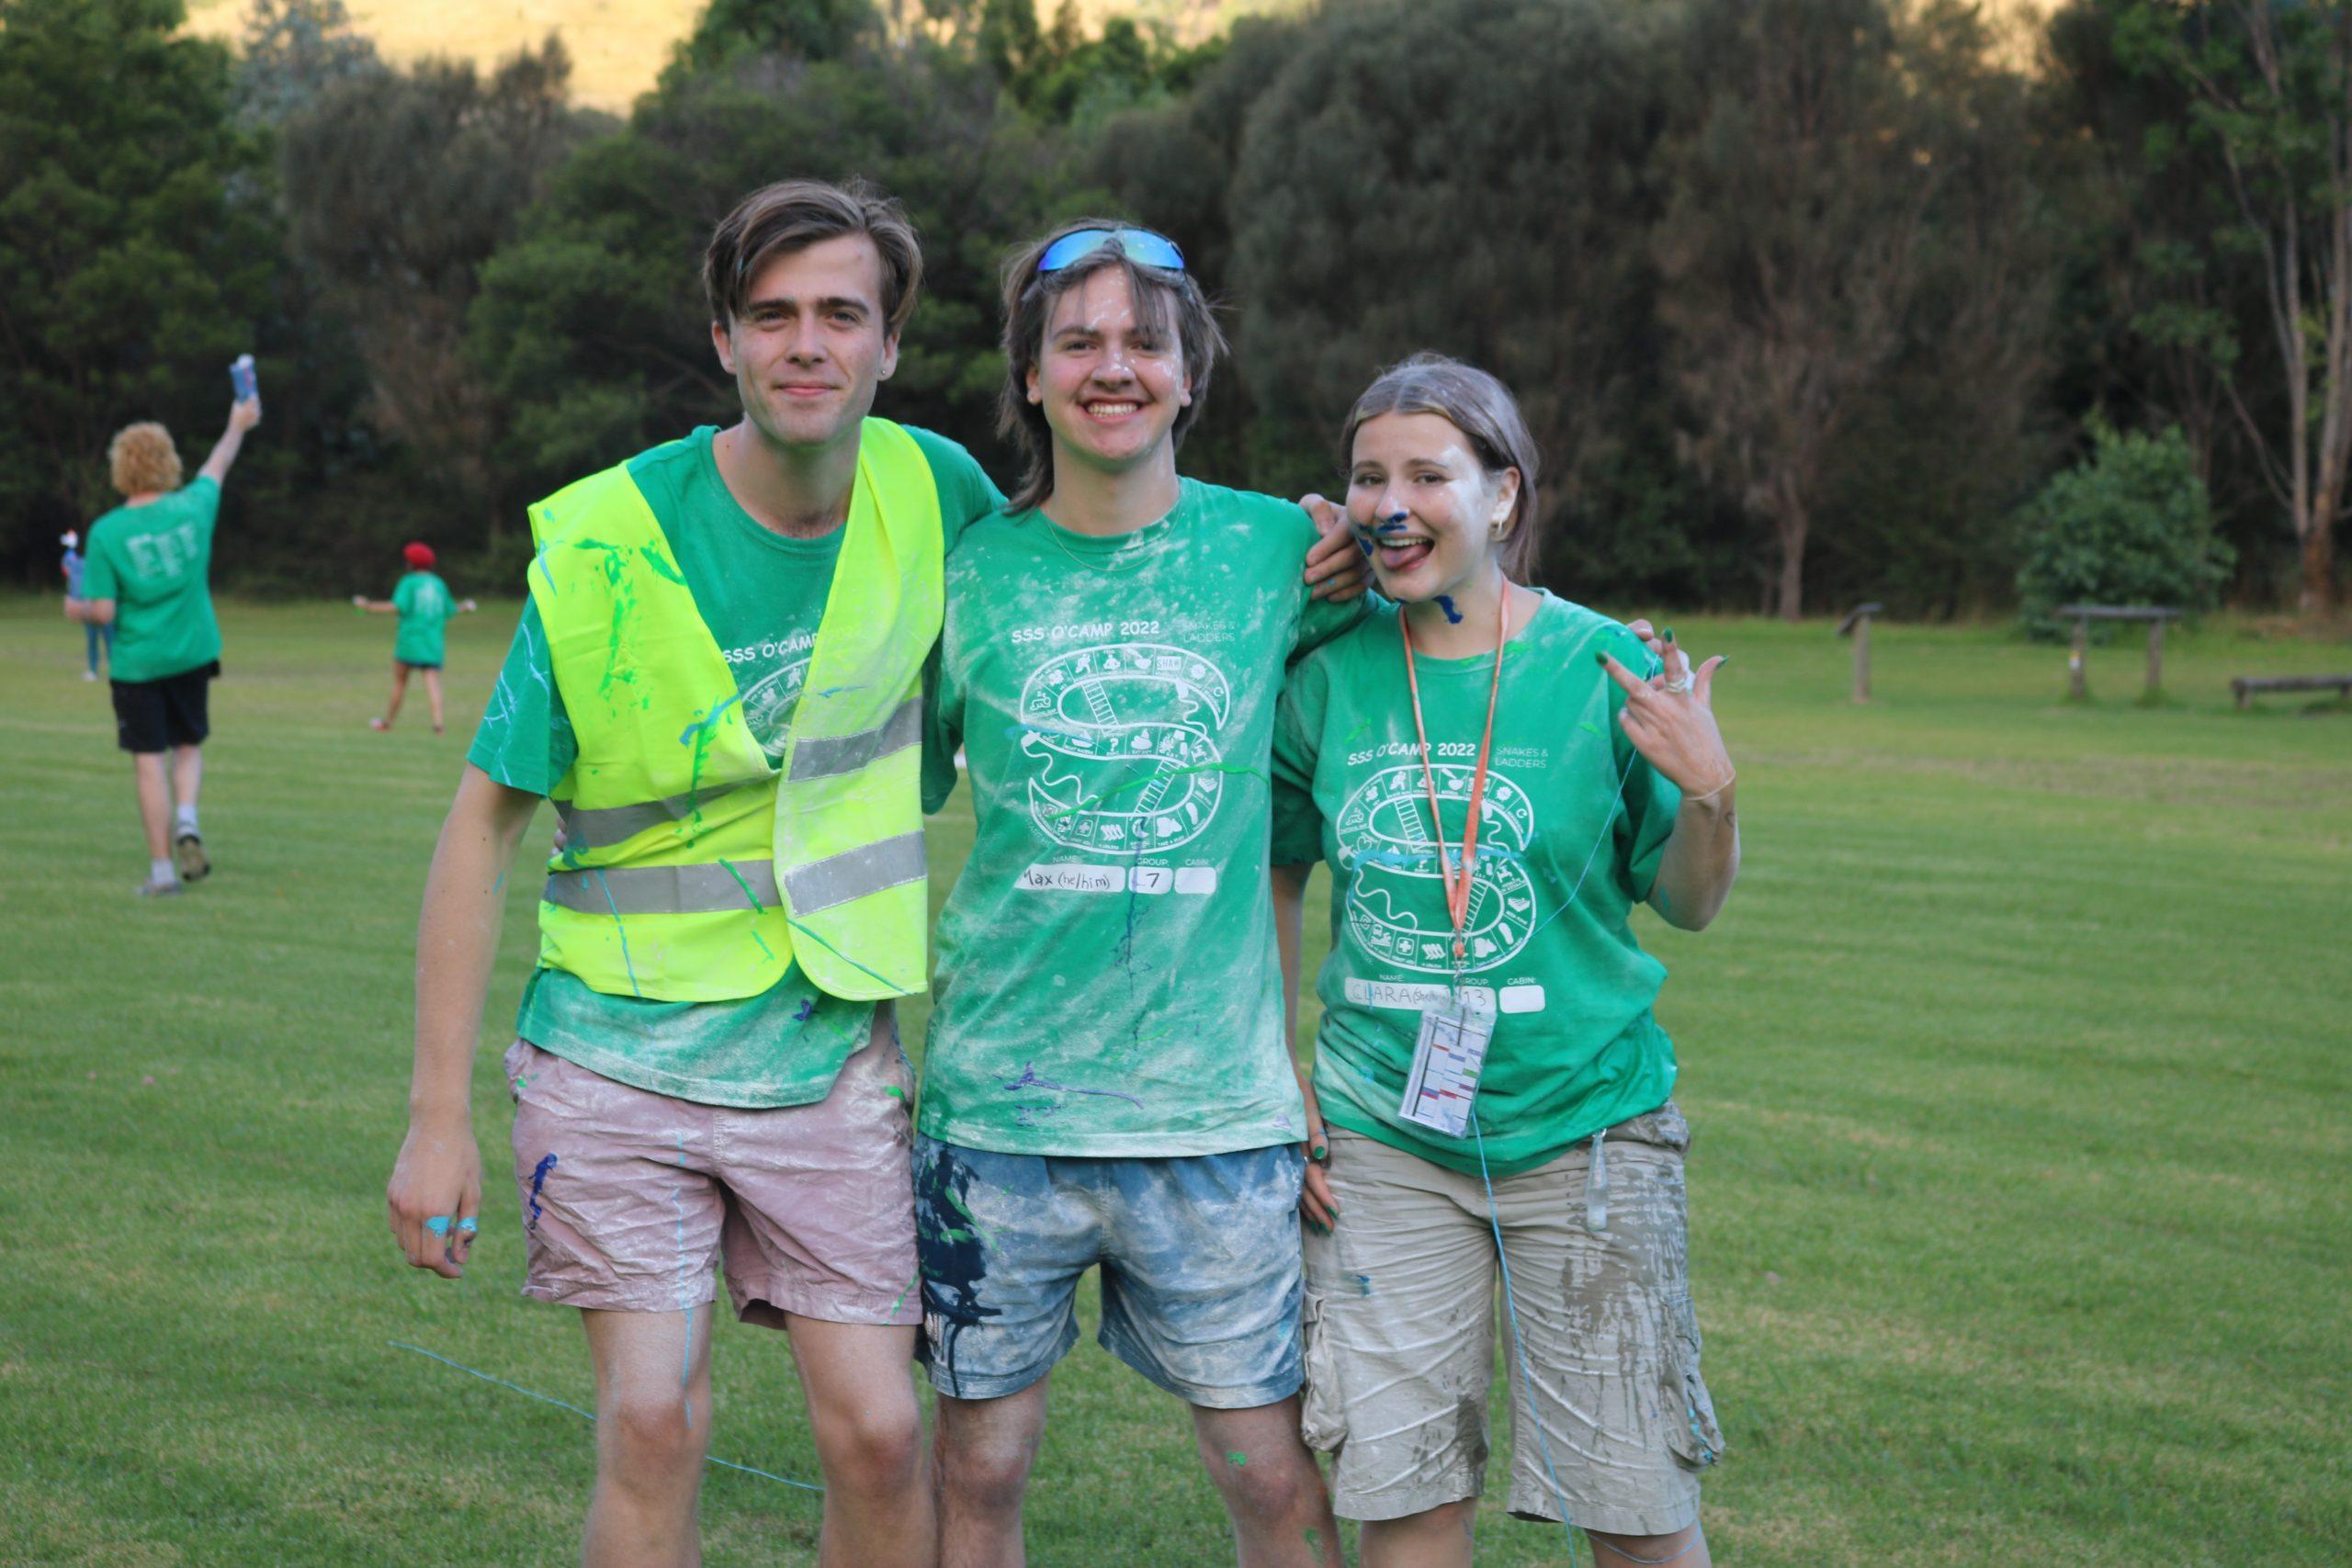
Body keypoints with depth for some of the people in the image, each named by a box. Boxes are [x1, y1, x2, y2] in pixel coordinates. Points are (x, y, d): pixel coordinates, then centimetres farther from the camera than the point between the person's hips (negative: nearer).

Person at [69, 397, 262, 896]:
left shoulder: (106, 532, -12)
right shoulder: (193, 508, -5)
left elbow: (103, 612, -12)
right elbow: (217, 467, 17)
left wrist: (77, 609, 11)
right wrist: (237, 427, 36)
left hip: (136, 662, -2)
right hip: (192, 652, 3)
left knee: (149, 761, 4)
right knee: (189, 747, 19)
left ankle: (162, 869, 4)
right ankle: (186, 820, -8)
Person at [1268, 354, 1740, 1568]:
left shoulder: (1602, 667, -6)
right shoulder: (1328, 678, 0)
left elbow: (1688, 905, 1)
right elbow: (1272, 877, 14)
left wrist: (1710, 792, -18)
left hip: (1581, 1123, -2)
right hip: (1378, 1138, 2)